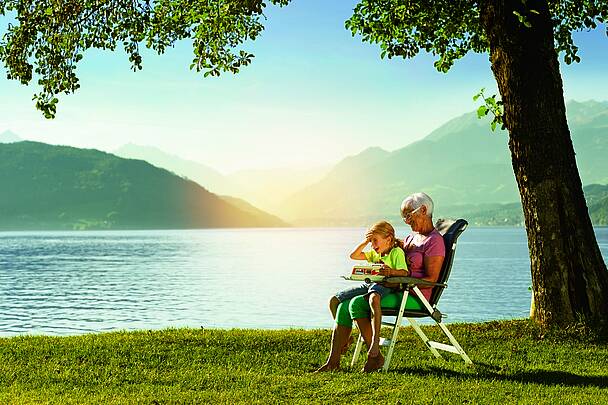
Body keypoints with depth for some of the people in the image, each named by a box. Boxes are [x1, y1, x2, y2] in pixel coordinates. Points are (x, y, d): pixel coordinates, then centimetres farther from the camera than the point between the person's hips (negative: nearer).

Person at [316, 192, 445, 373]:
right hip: (398, 292, 9)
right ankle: (333, 361, -7)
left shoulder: (434, 241, -6)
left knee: (357, 303, -25)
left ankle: (375, 356, -16)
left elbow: (431, 279, -16)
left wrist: (398, 273, -23)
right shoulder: (411, 237, 22)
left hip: (414, 297, -9)